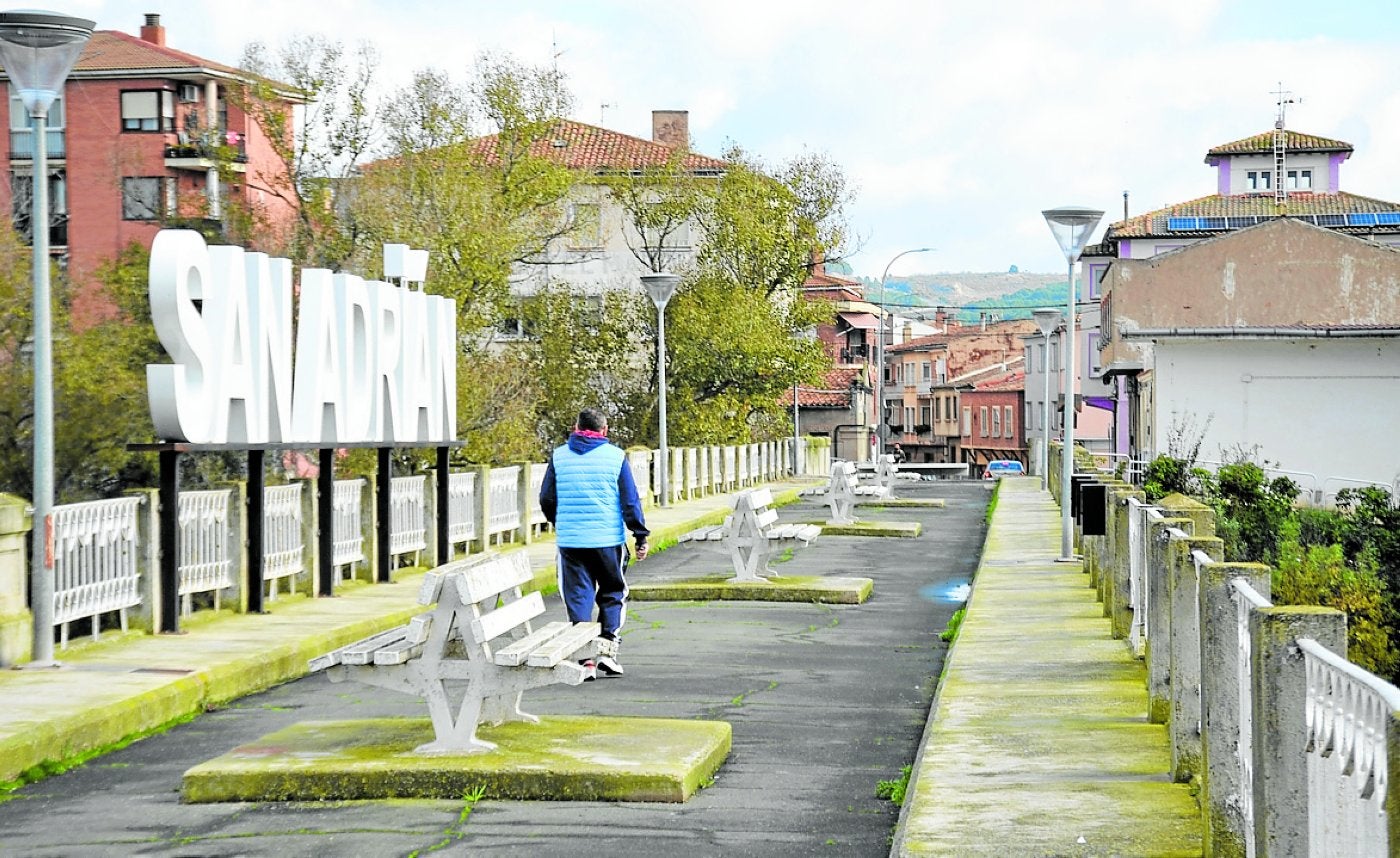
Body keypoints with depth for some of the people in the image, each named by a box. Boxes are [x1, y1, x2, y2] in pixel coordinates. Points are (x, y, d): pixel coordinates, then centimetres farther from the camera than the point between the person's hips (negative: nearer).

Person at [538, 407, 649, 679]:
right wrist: (641, 536, 5)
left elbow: (546, 499, 10)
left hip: (569, 542, 1)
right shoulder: (616, 456, -1)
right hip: (609, 541, -1)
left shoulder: (559, 457, 5)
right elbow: (631, 501, -2)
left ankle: (584, 659, 1)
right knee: (613, 595, 14)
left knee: (578, 598, 6)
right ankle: (607, 649, 2)